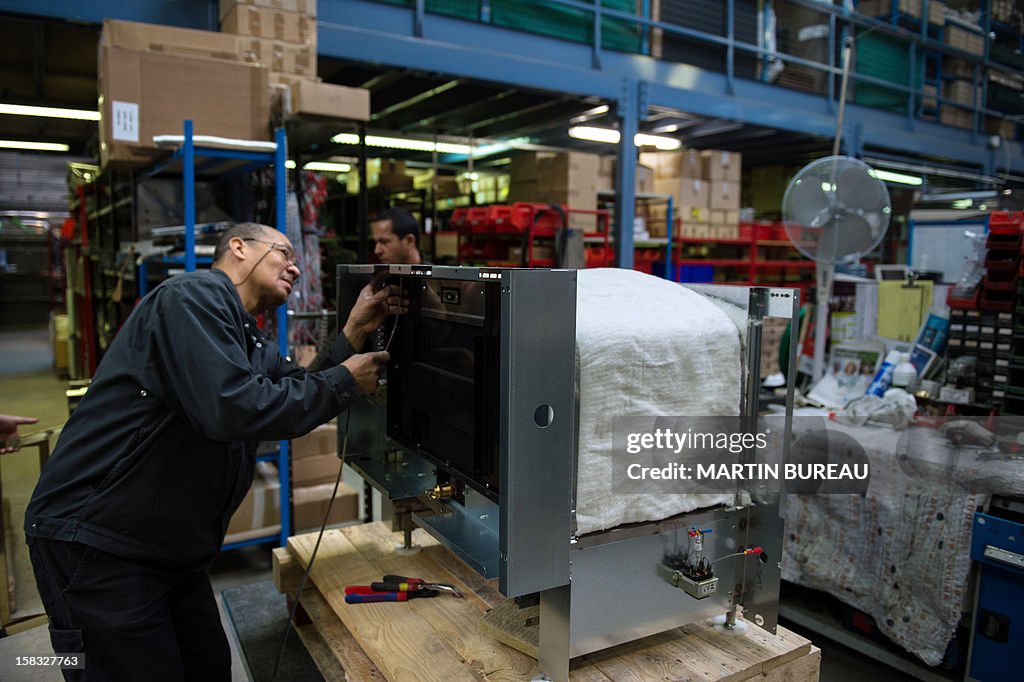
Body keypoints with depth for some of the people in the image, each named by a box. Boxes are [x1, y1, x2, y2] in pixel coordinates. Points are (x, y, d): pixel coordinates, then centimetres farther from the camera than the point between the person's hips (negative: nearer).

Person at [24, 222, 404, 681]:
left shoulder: (254, 345, 14)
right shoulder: (195, 295, -18)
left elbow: (302, 397, 10)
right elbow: (236, 409, -30)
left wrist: (356, 332, 2)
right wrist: (344, 382, -18)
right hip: (96, 548, -9)